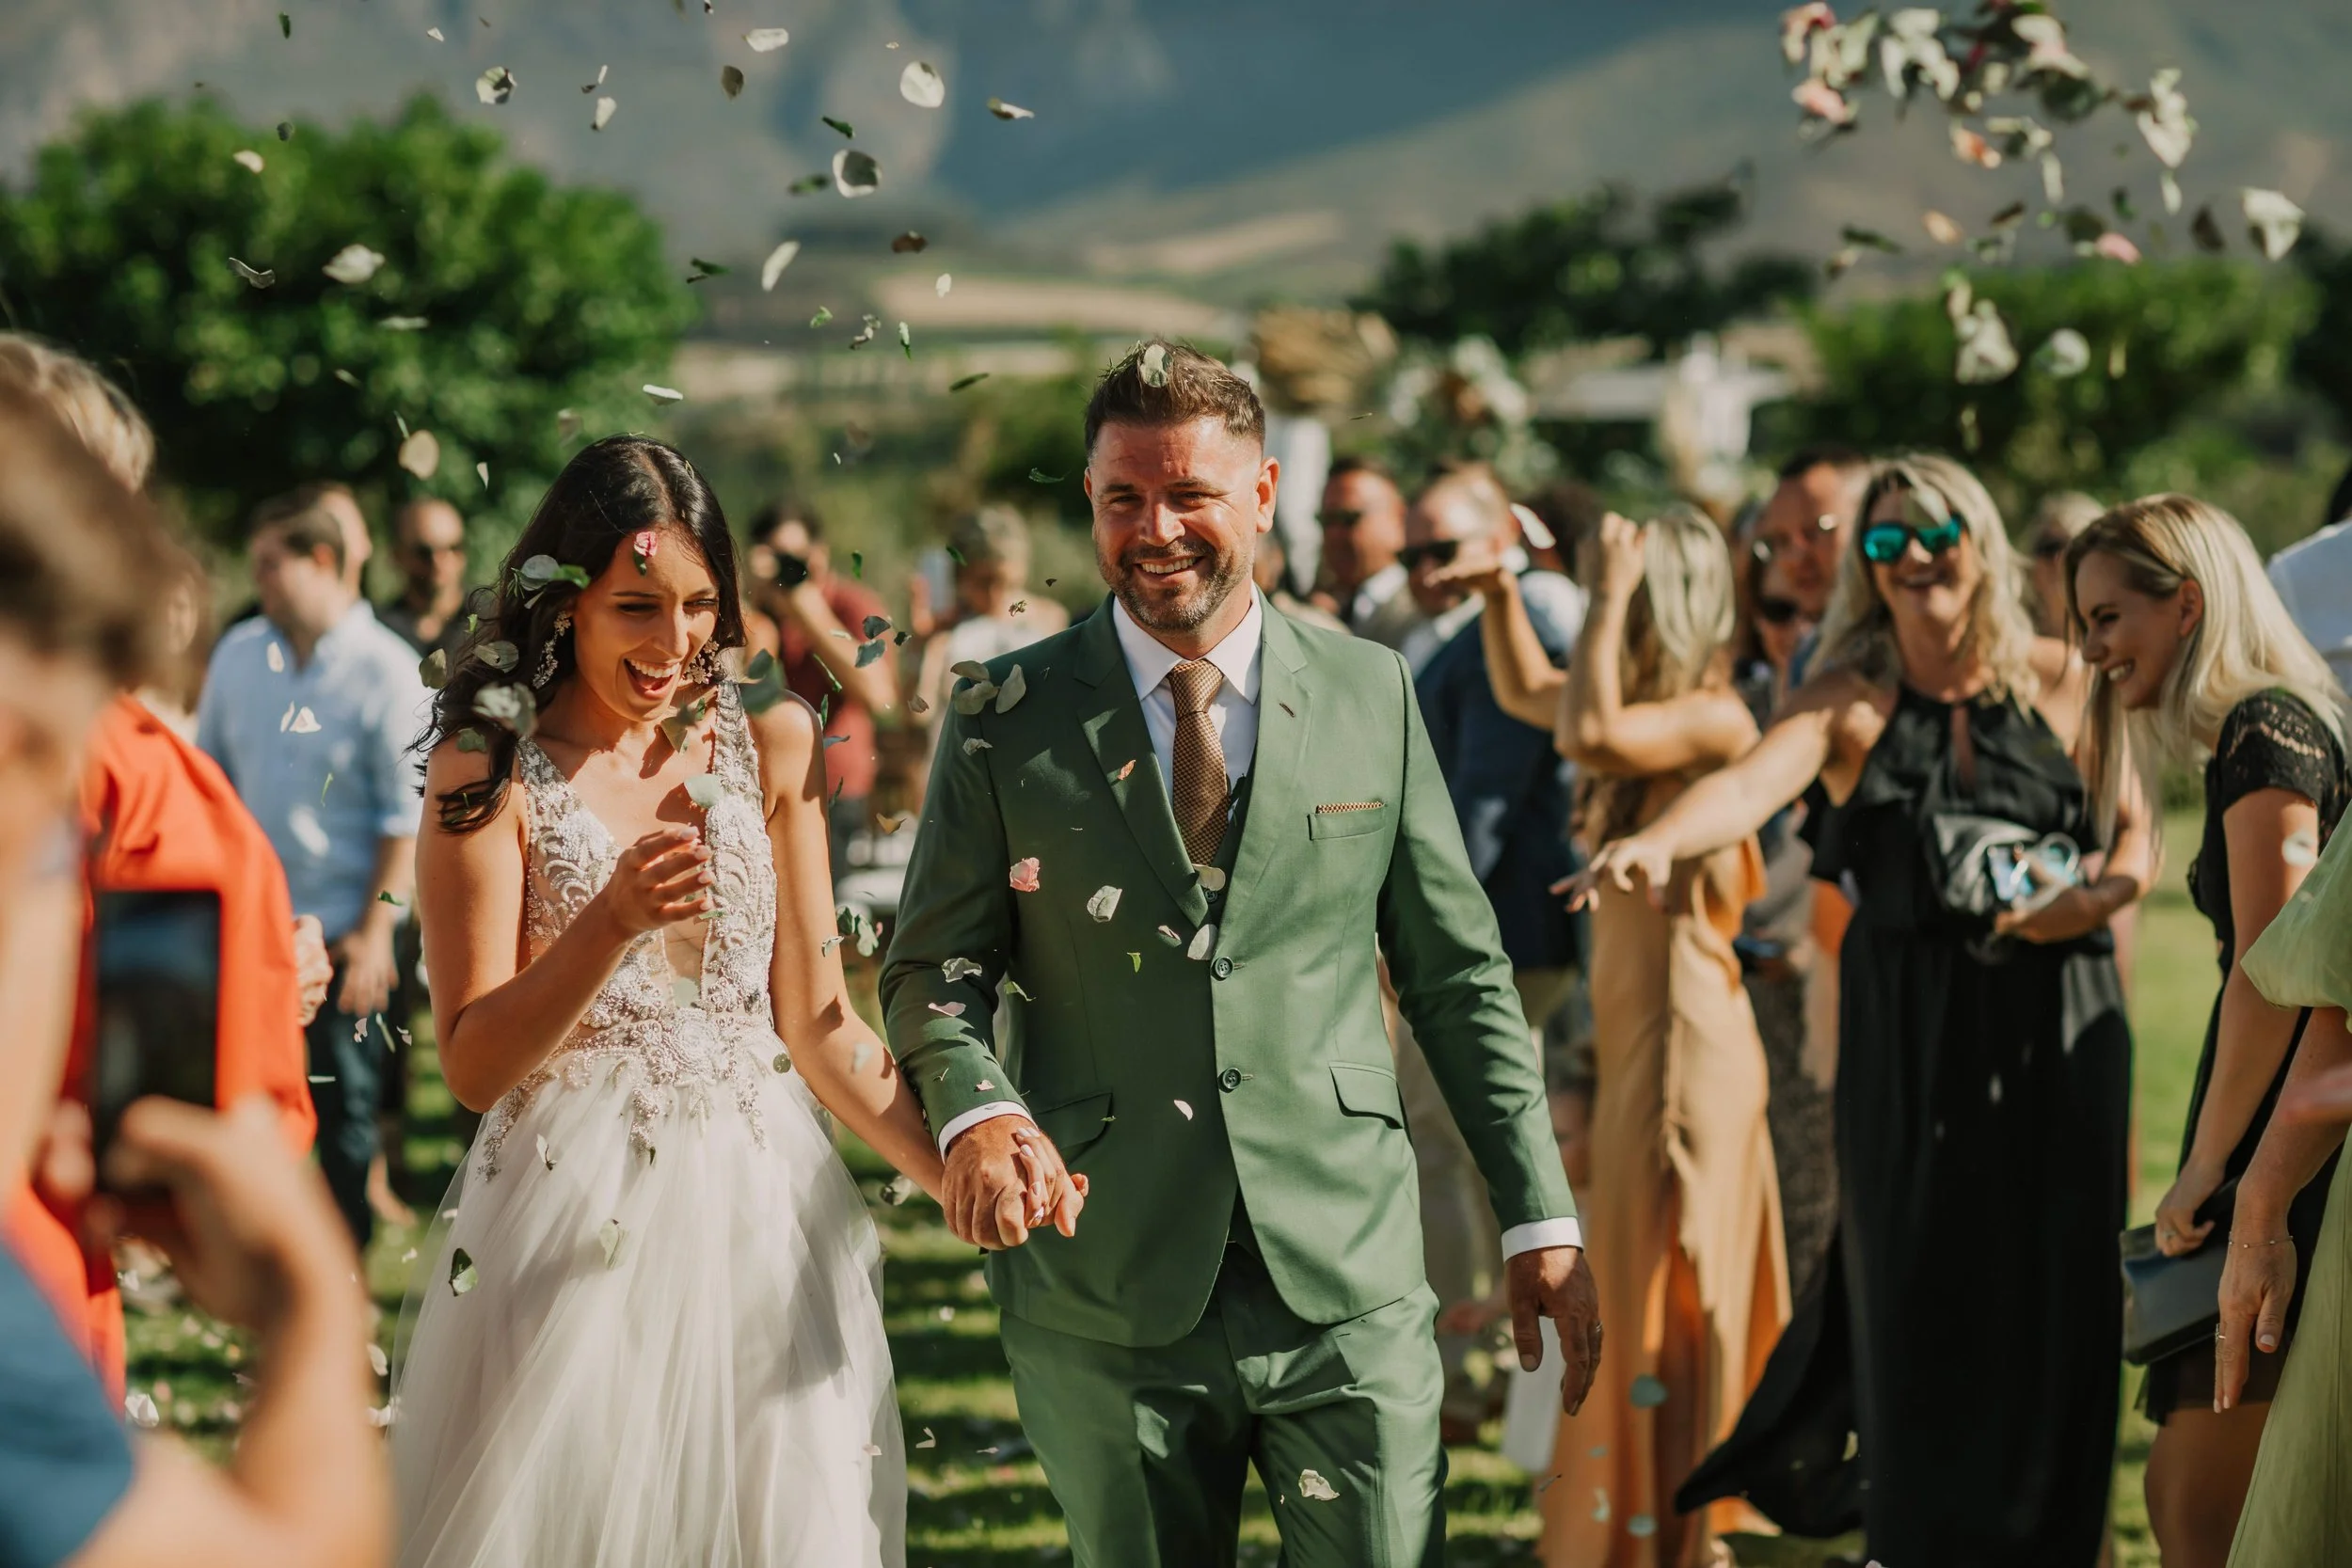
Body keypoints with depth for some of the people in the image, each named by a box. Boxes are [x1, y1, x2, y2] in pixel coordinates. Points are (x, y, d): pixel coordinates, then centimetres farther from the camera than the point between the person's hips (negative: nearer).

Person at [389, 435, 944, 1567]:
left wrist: (968, 1177, -6)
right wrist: (611, 921, -22)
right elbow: (473, 1066, -8)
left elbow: (818, 1027, 6)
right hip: (575, 1226, -3)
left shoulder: (771, 748, 5)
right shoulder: (490, 770, -4)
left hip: (758, 1213, 3)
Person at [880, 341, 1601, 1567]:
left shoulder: (1371, 695, 7)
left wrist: (1538, 1217, 6)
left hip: (1348, 1286, 1)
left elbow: (1457, 974, 9)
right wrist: (975, 1107, -17)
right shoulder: (1007, 721, 3)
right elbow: (934, 963, 5)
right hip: (1108, 1299, 0)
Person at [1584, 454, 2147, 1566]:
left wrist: (2096, 897, -12)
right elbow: (1752, 783, -16)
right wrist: (1659, 840, -36)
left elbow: (2138, 831, 10)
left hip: (2056, 1025, 1)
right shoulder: (1850, 701, 2)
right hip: (1907, 1029, 0)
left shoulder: (2060, 684, 6)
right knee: (1913, 1293, -2)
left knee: (2056, 1298, -1)